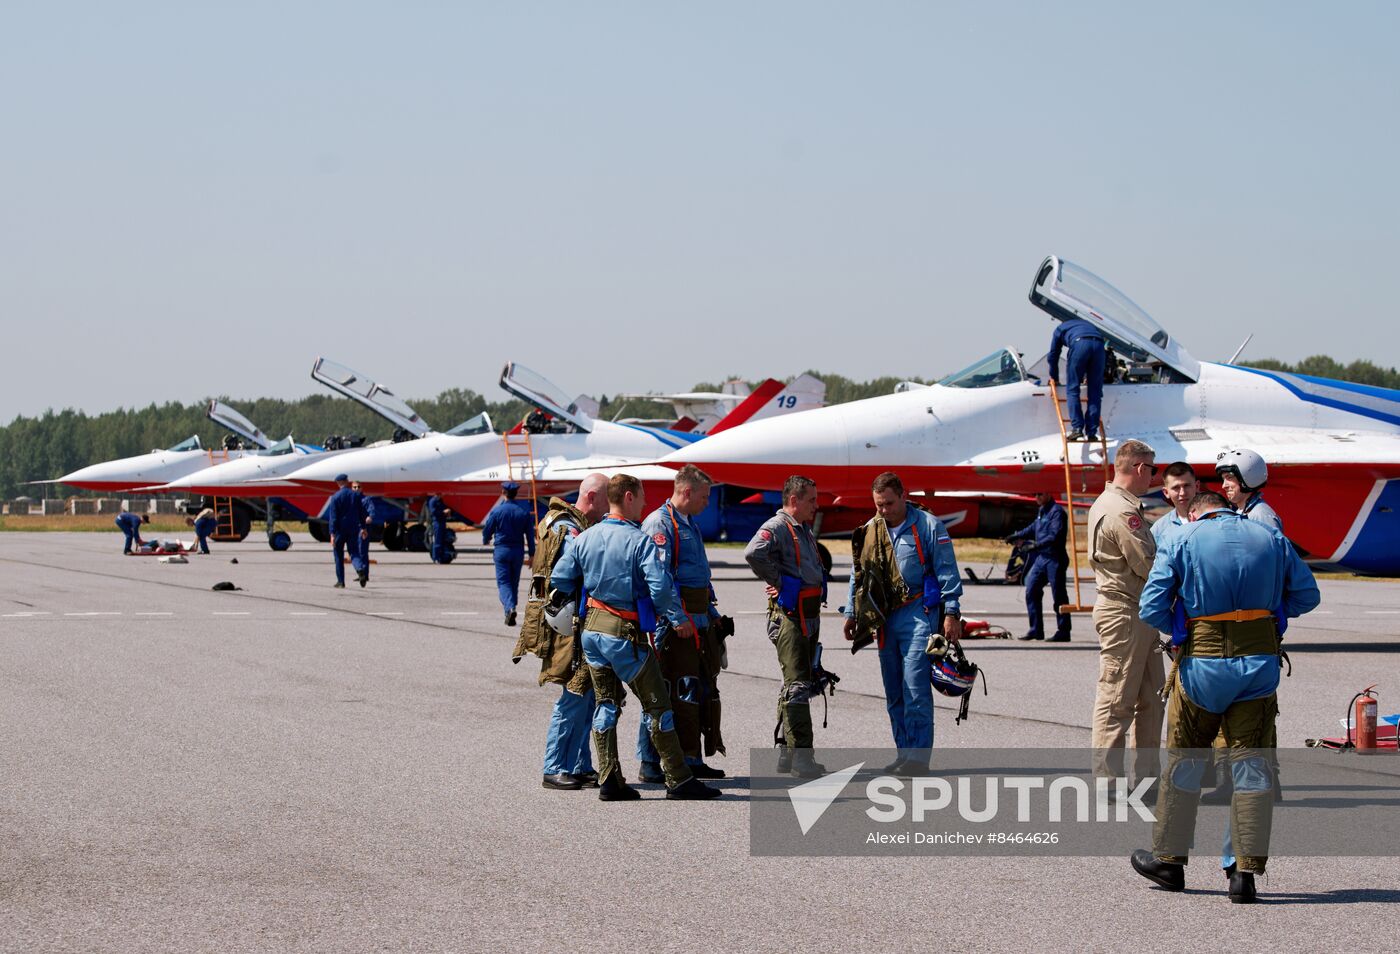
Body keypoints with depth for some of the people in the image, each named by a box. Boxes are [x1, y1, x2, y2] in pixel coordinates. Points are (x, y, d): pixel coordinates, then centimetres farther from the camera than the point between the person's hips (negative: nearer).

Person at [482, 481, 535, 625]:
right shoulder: (524, 513, 0)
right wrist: (531, 555, 9)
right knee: (514, 582, 15)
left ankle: (510, 608, -26)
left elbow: (487, 530, 1)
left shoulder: (497, 511, -8)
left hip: (501, 550, -3)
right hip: (518, 551, 3)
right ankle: (511, 606, 20)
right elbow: (530, 535, 2)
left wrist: (485, 541, 24)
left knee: (503, 582, -4)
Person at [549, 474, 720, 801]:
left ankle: (609, 781, 11)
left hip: (591, 630, 6)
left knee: (606, 704, 14)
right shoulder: (639, 541, -16)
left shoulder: (584, 538, 4)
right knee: (657, 704, 3)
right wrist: (657, 613, -5)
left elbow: (559, 580, 5)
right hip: (626, 635, -6)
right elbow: (661, 585, -25)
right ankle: (679, 780, 6)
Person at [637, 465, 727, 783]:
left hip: (700, 621, 10)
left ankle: (693, 760, 19)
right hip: (675, 624, -10)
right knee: (680, 692, -9)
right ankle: (651, 765, -5)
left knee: (705, 690, 11)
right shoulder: (660, 524, -11)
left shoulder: (690, 525, 21)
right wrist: (678, 618, -24)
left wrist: (712, 614, 25)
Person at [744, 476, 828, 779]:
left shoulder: (804, 531, 19)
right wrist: (776, 581, -20)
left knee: (802, 683, 13)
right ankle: (801, 756, -12)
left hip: (809, 616, 10)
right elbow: (753, 553, -31)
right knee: (797, 685, -11)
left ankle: (787, 753, 19)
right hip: (789, 617, -10)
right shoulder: (776, 528, -12)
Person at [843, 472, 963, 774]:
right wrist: (851, 614, 18)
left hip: (919, 614, -6)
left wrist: (951, 613, -9)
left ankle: (918, 756, -10)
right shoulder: (869, 531, 11)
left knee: (915, 686, -12)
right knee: (893, 691, 8)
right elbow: (859, 576, 21)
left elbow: (947, 572, -4)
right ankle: (904, 753, 15)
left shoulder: (928, 526, -5)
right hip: (885, 619, 6)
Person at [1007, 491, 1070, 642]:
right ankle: (1036, 630, 12)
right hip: (1041, 557, 9)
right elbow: (1034, 528, 31)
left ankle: (1063, 632, 3)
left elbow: (1055, 535, -23)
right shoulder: (1042, 510, 16)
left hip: (1054, 559, -9)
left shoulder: (1057, 511, -12)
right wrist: (1017, 536, 32)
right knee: (1031, 590, 6)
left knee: (1059, 595, -3)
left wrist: (1038, 544, -33)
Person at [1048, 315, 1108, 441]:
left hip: (1079, 344, -3)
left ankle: (1077, 428, -7)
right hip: (1098, 344, 3)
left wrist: (1054, 378, 47)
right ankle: (1091, 432, 4)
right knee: (1095, 392, 8)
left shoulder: (1060, 328, 34)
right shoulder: (1086, 324, 43)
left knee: (1072, 390, 5)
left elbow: (1053, 356, 34)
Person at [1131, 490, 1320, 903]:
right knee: (1252, 768, 5)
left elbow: (1151, 608, -8)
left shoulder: (1181, 541, 0)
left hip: (1202, 663, -1)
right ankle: (1245, 871, 0)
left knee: (1184, 761, 14)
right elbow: (1307, 595, 12)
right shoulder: (1271, 538, 8)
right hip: (1260, 663, 2)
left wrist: (1181, 630, 8)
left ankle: (1168, 858, 23)